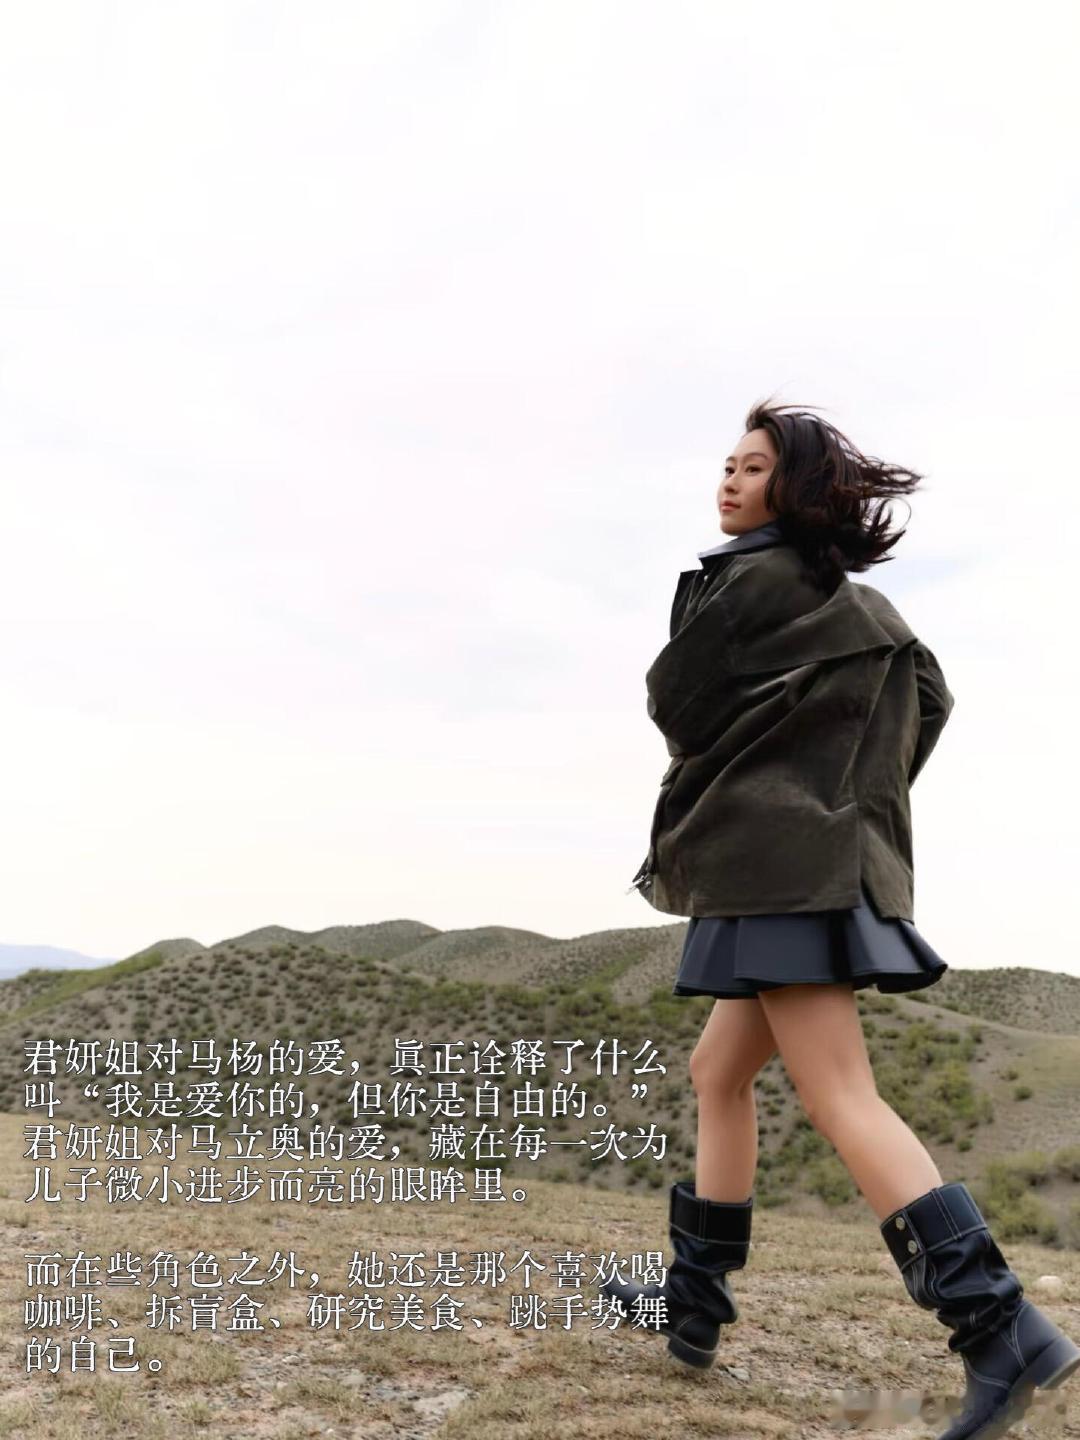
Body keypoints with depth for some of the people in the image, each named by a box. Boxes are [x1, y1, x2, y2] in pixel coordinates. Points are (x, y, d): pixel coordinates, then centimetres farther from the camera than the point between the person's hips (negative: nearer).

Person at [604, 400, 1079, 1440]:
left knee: (838, 1098, -14)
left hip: (782, 857, -10)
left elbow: (674, 701, -3)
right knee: (718, 1074, 17)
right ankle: (692, 1300, 23)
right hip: (844, 853, 10)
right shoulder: (853, 602, 19)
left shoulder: (748, 579, -7)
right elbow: (928, 696, 20)